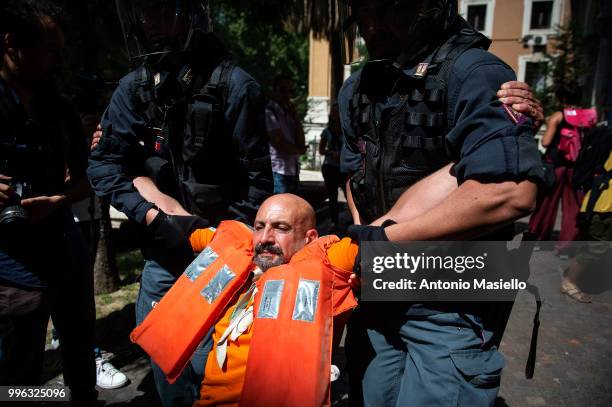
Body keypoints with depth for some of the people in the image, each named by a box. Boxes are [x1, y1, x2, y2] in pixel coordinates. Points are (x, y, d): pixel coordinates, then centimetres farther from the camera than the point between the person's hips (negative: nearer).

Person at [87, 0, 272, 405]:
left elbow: (257, 179, -9)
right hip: (163, 251, 5)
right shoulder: (133, 88, 4)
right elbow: (103, 164, 1)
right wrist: (154, 217, -12)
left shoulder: (233, 85, -10)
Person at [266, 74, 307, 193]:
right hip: (278, 174, -8)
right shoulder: (269, 113, -9)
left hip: (292, 173, 8)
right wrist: (299, 150, 3)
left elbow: (301, 144, 4)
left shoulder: (288, 114, 14)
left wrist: (295, 117, -1)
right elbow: (280, 145, -16)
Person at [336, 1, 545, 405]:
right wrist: (365, 234, -4)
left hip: (451, 309, -6)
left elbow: (510, 193, -29)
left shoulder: (472, 73, -16)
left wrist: (387, 237, -21)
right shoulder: (356, 90, 8)